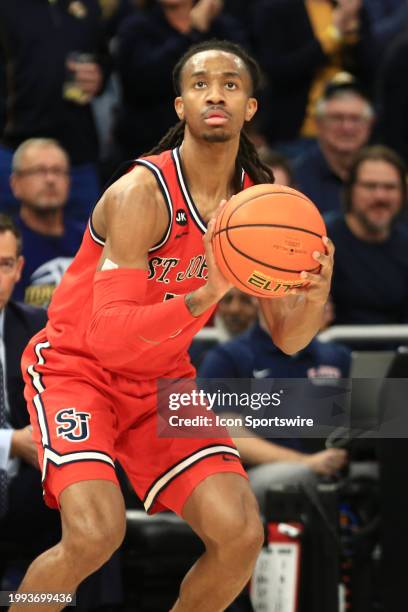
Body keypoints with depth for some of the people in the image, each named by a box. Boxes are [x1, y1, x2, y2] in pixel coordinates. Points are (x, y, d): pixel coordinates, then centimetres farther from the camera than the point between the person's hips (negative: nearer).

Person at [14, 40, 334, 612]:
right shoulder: (143, 193, -24)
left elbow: (287, 338, 1)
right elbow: (108, 331, -31)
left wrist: (316, 295, -23)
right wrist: (203, 297, -46)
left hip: (161, 381, 6)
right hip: (77, 366, -6)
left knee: (241, 536, -12)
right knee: (95, 532, -28)